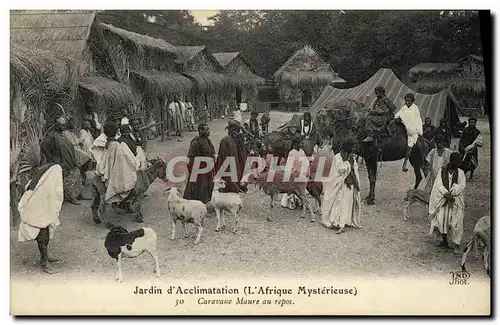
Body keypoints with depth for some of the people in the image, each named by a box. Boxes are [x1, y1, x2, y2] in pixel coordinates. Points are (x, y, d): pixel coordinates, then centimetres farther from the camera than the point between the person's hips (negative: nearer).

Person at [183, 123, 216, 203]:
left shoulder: (208, 141, 11)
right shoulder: (195, 143, -17)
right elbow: (191, 159, -18)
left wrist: (213, 172, 19)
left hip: (208, 173, 9)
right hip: (199, 173, -9)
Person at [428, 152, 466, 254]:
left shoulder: (460, 173, 1)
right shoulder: (442, 171, 0)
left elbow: (462, 187, -6)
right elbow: (439, 185, -7)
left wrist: (451, 193, -19)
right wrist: (446, 194, -21)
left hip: (456, 201, -1)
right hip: (443, 200, 1)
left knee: (455, 223, -6)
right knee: (442, 221, 2)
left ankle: (456, 244, 4)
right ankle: (445, 241, 21)